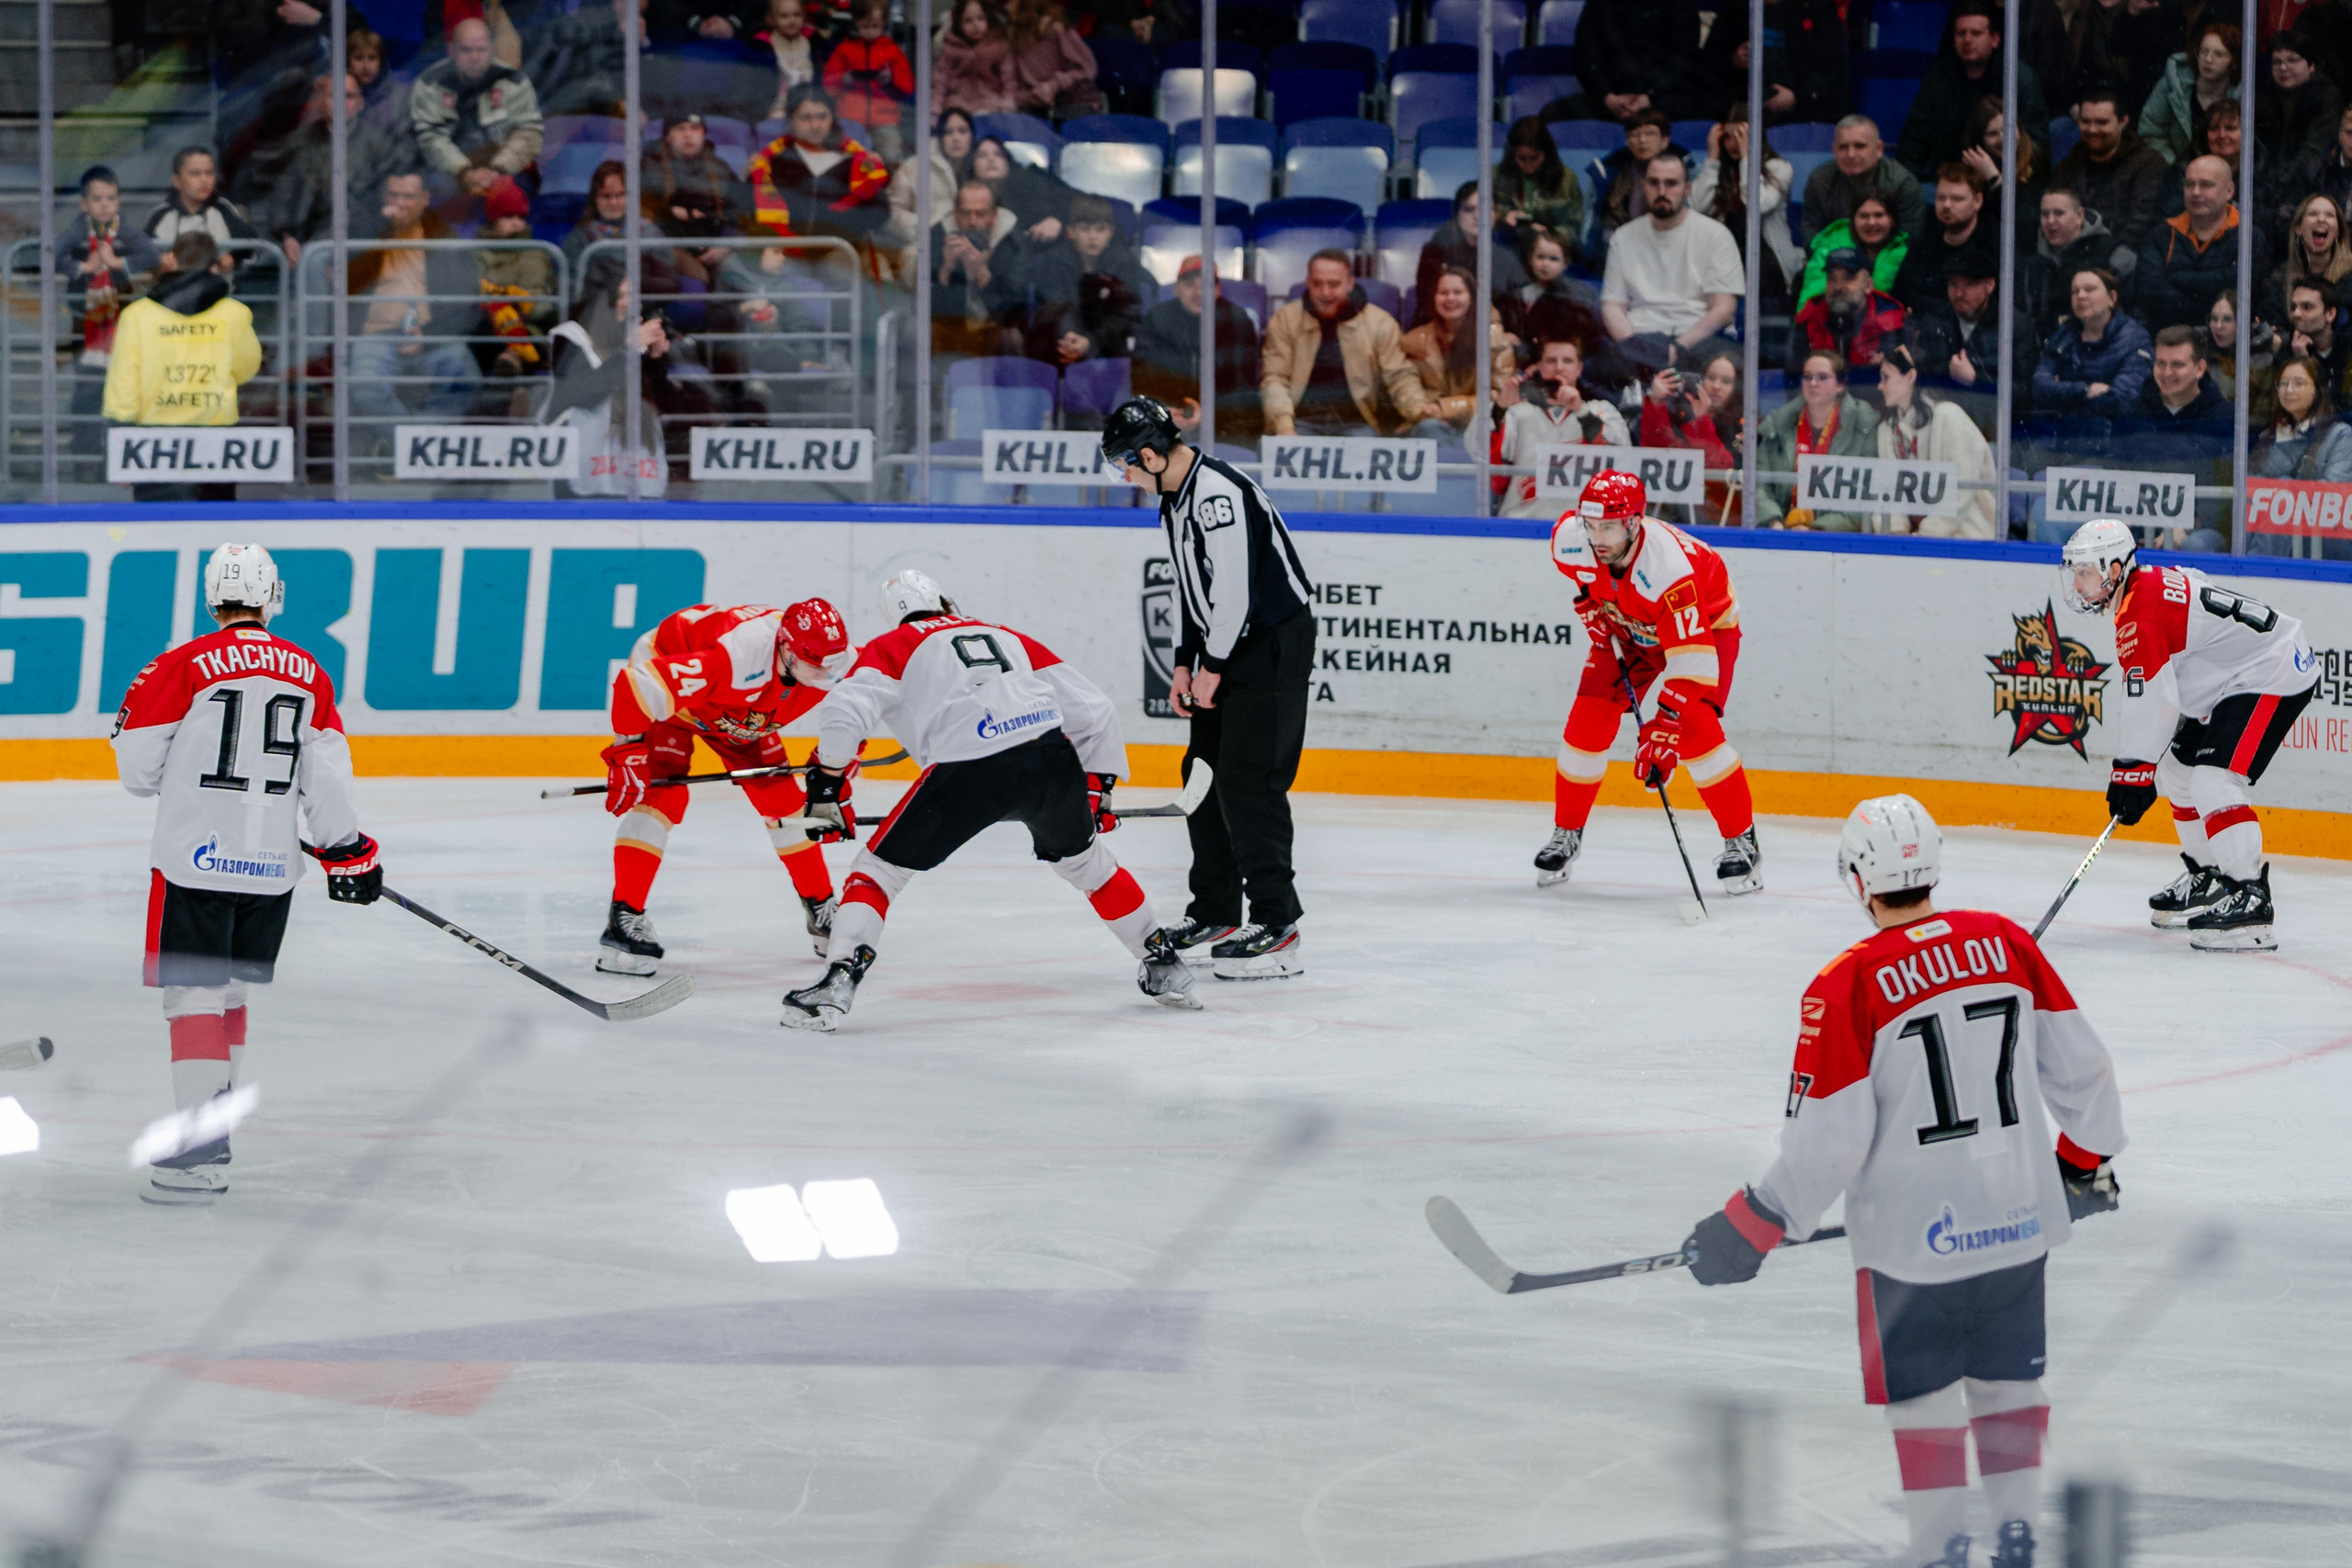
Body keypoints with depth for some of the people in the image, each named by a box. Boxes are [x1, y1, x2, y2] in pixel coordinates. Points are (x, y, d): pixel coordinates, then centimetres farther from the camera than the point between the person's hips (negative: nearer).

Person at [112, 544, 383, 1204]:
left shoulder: (182, 667, -9)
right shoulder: (308, 675, 4)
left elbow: (139, 769, -3)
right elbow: (327, 776, 6)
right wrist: (348, 849, 17)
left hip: (195, 861, -4)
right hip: (272, 869, 4)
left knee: (194, 997, -4)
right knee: (230, 992, 18)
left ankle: (202, 1156, -12)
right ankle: (209, 1126, 25)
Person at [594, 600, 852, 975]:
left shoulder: (830, 663, -25)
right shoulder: (736, 660, -46)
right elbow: (635, 686, -42)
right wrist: (627, 754, -35)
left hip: (737, 714, 6)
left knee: (783, 797, 3)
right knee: (662, 795, -23)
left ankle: (821, 910, 19)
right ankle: (624, 917, -22)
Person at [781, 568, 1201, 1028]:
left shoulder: (891, 648, 20)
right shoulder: (1008, 637, 31)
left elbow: (843, 713, 1)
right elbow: (1094, 710, 29)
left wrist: (827, 792, 10)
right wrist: (1097, 791, 37)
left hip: (967, 773, -4)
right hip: (1053, 757, 4)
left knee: (878, 869, 10)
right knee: (1084, 859, 31)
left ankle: (837, 983, -7)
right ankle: (1166, 968, 37)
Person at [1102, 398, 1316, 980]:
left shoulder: (1218, 492, -23)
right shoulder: (1175, 499, 12)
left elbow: (1234, 587, -25)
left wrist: (1213, 666, -16)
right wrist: (1185, 663, 14)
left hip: (1275, 642, -11)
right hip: (1229, 647, 11)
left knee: (1248, 782, -14)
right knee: (1205, 773, 13)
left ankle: (1277, 926, -13)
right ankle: (1215, 916, 22)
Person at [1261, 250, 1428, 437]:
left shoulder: (1380, 323, 6)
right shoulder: (1285, 321, 7)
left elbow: (1399, 378, 5)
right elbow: (1274, 379, 1)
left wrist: (1418, 407, -18)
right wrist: (1284, 426, -17)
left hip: (1356, 423, 0)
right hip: (1302, 420, 0)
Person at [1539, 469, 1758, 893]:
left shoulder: (1668, 568, -43)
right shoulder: (1569, 538, -27)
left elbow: (1691, 658, -44)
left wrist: (1663, 729, -49)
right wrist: (1591, 605, 0)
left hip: (1705, 625, -5)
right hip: (1627, 630, 5)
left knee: (1694, 729, -22)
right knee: (1588, 722, -5)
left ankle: (1741, 842, -9)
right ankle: (1566, 834, 15)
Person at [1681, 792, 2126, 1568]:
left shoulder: (1846, 987, -16)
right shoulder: (2005, 942, -2)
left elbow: (1826, 1139, -16)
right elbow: (2080, 1062, 6)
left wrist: (1752, 1227, -6)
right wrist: (2084, 1159, 23)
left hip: (1913, 1233, -4)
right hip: (2019, 1212, 4)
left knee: (1920, 1391, 11)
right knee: (2008, 1376, 20)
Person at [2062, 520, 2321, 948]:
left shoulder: (2143, 610, -21)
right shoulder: (2153, 584, 12)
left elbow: (2149, 699, -24)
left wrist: (2133, 770, -19)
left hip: (2275, 679, -12)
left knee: (2214, 780, -23)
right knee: (2179, 768, 19)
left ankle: (2250, 901, -27)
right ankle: (2209, 879, 32)